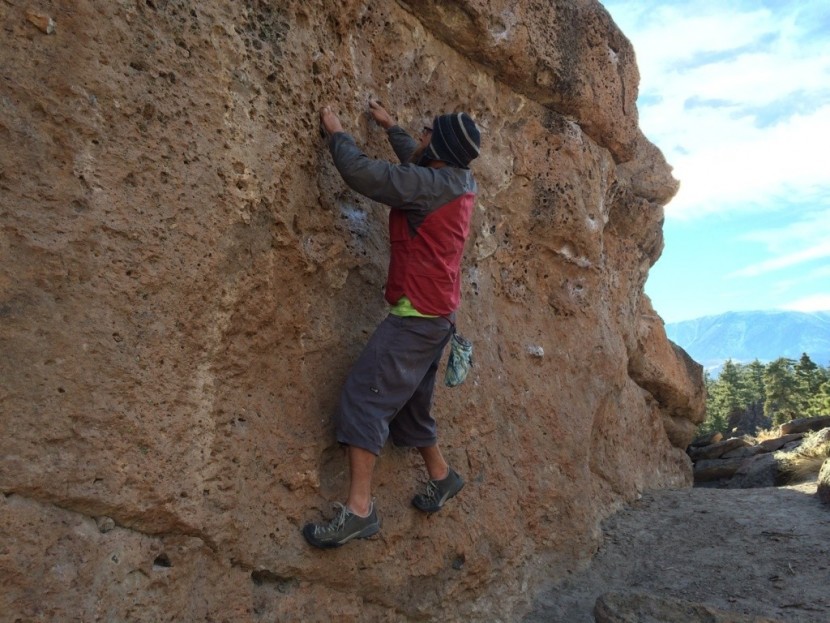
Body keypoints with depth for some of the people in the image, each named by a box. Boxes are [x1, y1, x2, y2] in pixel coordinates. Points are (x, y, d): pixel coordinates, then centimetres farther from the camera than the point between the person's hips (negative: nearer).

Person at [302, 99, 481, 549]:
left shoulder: (431, 185, -18)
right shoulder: (460, 184, 8)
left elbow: (361, 172, -19)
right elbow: (417, 163, 29)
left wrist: (336, 133, 0)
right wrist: (390, 126, 38)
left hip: (417, 316, -10)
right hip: (436, 315, 10)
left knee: (364, 396, -12)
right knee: (409, 403, 21)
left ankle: (359, 508, -11)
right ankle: (441, 477, 36)